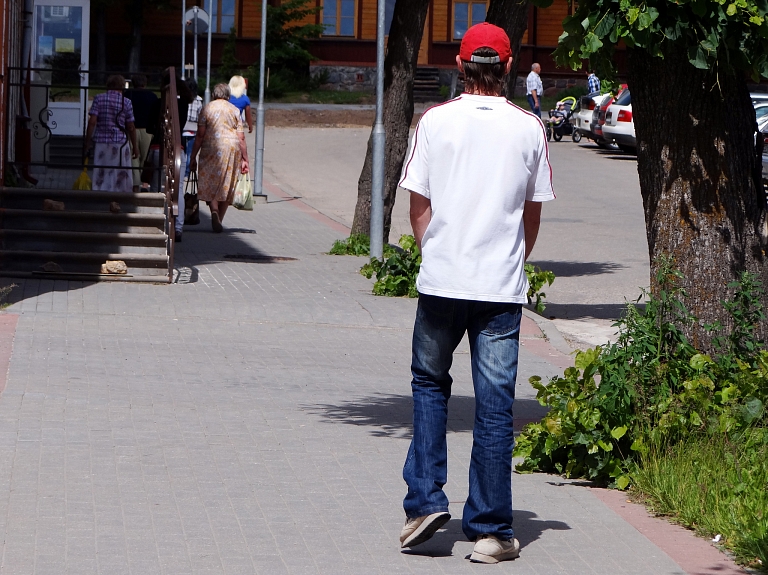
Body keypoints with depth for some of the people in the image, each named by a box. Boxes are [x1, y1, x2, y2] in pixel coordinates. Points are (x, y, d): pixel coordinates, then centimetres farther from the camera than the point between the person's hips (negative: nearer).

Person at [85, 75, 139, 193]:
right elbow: (131, 127, 1)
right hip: (120, 143, -1)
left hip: (101, 142, 1)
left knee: (101, 176, 5)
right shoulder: (126, 102, -1)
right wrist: (135, 146, 11)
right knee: (122, 177, 5)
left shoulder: (98, 99, 1)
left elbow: (92, 122, -6)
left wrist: (88, 142, 1)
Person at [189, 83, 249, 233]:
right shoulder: (234, 110, 8)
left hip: (211, 149, -2)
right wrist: (245, 159, 8)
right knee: (227, 186, 11)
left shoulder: (207, 109, 3)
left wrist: (193, 157, 3)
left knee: (210, 183, 4)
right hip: (232, 149, 2)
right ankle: (219, 220, 12)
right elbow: (241, 137, 4)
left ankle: (214, 210, -22)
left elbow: (200, 135, -2)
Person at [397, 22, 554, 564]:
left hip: (441, 281, 0)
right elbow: (533, 214, 7)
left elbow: (419, 205, 3)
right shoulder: (529, 128, 1)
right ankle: (492, 530, 5)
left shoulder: (436, 121, -1)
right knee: (495, 404, 3)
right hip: (503, 287, 0)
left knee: (429, 384, 18)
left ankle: (426, 500, 8)